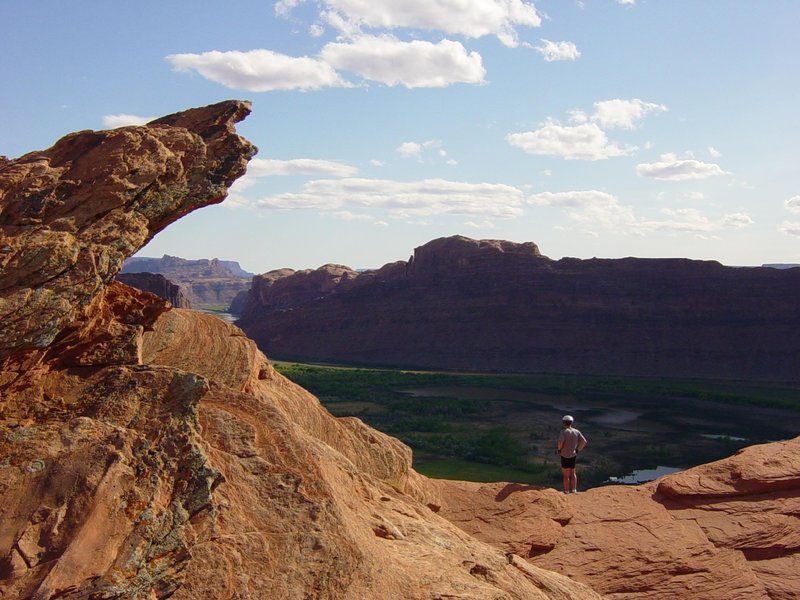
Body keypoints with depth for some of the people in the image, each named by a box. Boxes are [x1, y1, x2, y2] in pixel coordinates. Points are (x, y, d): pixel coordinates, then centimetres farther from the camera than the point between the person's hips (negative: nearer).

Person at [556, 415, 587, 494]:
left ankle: (566, 491, 9)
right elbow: (584, 441, 0)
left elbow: (560, 441, -31)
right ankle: (574, 489, 23)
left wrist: (559, 449, -13)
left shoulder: (563, 431, -16)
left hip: (565, 455, -6)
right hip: (573, 455, 6)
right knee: (573, 473, 20)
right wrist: (577, 450, 8)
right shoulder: (576, 432, 2)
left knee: (566, 475, 4)